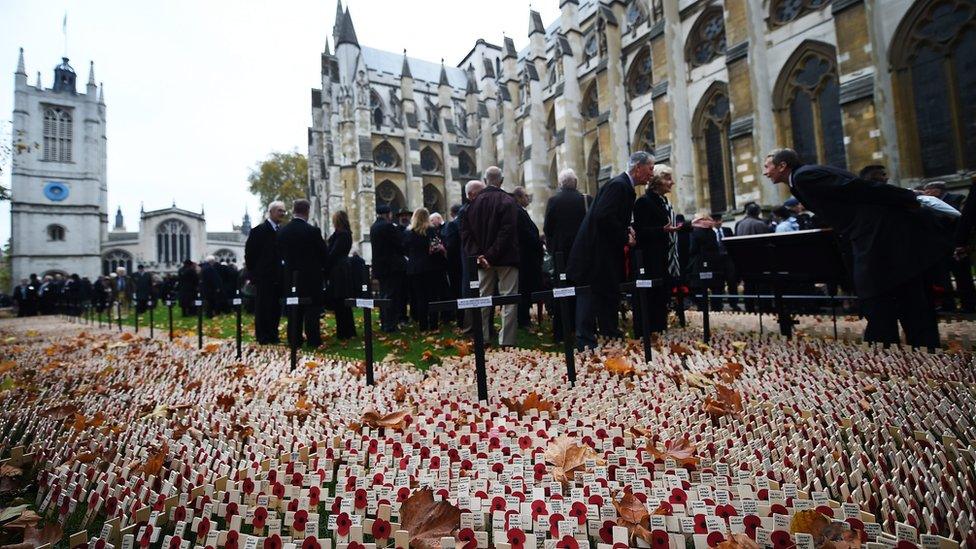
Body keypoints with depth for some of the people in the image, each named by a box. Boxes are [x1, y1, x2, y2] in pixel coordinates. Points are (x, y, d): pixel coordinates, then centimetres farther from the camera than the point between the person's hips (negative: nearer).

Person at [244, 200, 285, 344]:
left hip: (277, 277, 6)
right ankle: (262, 337, 7)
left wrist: (282, 272, 8)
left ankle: (273, 334, 19)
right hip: (263, 277, -6)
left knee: (276, 307, 10)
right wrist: (253, 273, -5)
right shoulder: (259, 230, -6)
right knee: (263, 307, 0)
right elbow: (249, 252, -6)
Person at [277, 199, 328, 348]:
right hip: (311, 275, -5)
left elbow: (281, 253, 9)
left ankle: (294, 339, 16)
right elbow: (324, 253, -7)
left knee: (294, 309, 11)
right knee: (312, 308, 2)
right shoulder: (313, 231, -15)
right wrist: (322, 266, 11)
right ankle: (313, 340, 4)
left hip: (290, 276, 5)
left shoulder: (282, 231, 0)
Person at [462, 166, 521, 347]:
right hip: (505, 258, -5)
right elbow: (507, 232, -18)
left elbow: (465, 231, 2)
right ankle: (506, 342, 0)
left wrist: (478, 254, -5)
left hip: (483, 259, 5)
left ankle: (482, 340, 18)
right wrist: (492, 255, -16)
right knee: (509, 301, 1)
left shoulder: (475, 202, 5)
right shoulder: (508, 201, -8)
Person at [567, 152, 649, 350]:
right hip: (595, 250, -11)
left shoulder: (625, 186, 15)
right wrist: (625, 238, -16)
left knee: (609, 292, 15)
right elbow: (603, 217, -26)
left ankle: (609, 333, 25)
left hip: (606, 250, 11)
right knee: (591, 293, -4)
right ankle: (585, 340, 3)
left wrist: (627, 233, 3)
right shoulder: (618, 185, -16)